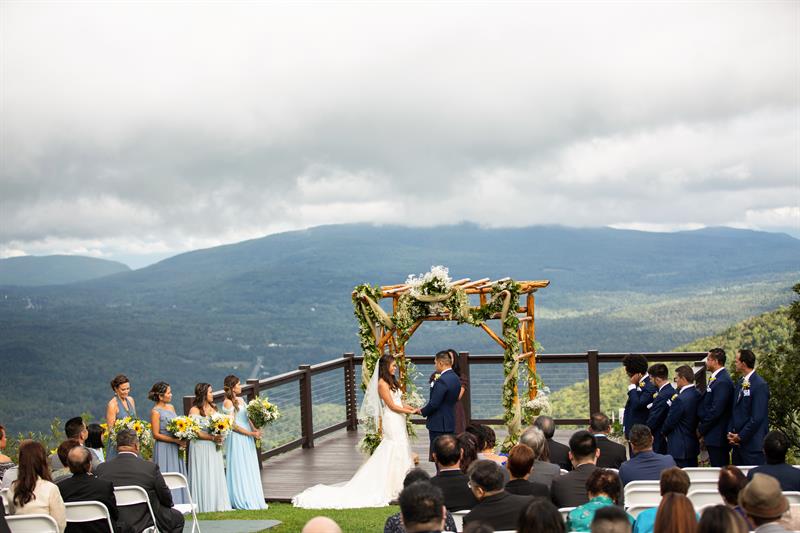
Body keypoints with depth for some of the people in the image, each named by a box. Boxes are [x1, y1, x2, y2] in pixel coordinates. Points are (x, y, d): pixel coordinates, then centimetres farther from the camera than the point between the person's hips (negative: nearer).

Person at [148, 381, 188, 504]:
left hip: (175, 449, 7)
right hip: (164, 449, -7)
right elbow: (156, 435, -14)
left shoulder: (171, 407, 10)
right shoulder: (155, 411, -11)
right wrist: (176, 440, -17)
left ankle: (178, 505, 14)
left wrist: (183, 440, 1)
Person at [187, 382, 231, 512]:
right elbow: (196, 432, -14)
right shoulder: (195, 410, -9)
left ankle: (217, 503, 14)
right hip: (201, 447, -7)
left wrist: (220, 437, -1)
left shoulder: (213, 408, 13)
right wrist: (212, 438, -19)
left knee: (216, 475, 8)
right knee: (204, 475, -4)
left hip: (214, 448, 7)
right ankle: (204, 505, 0)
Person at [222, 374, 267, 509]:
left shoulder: (240, 400, 14)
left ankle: (251, 500, 14)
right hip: (236, 439, -8)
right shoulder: (228, 403, -11)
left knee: (250, 469, 9)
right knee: (240, 469, -3)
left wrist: (255, 430, -1)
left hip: (247, 439, 8)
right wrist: (251, 433, -14)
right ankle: (242, 501, 3)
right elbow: (232, 425, -15)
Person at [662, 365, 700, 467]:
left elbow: (670, 422, -15)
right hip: (693, 446, 9)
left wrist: (663, 431, 7)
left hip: (680, 449, -9)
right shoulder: (698, 395, 3)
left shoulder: (680, 399, -22)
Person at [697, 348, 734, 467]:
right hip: (714, 436, 10)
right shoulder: (715, 379, 14)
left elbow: (716, 411, -21)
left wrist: (701, 430, -12)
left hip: (717, 438, -10)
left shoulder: (723, 381, -17)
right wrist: (701, 427, 10)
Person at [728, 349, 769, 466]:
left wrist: (740, 436, -13)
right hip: (738, 443, 8)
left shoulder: (760, 385, -14)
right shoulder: (740, 384, 13)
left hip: (752, 444, -8)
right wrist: (730, 432, 3)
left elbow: (757, 417, -18)